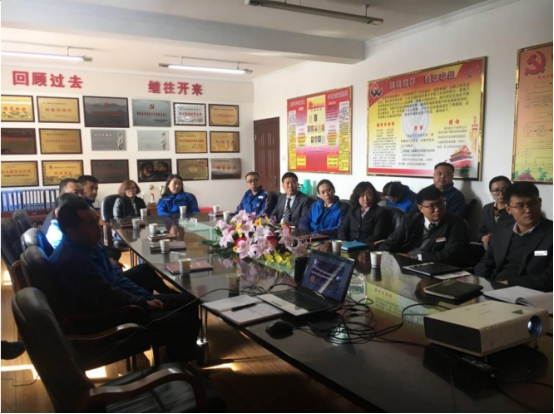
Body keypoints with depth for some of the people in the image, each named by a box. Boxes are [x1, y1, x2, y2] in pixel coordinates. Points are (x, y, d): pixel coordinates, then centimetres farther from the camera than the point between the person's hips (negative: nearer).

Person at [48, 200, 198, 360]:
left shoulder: (91, 245, 5)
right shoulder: (70, 261, -27)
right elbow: (109, 296, -25)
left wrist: (147, 298, 0)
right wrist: (145, 304, -12)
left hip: (112, 303, 10)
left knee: (187, 301, 5)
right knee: (181, 322, -21)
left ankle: (190, 355, 21)